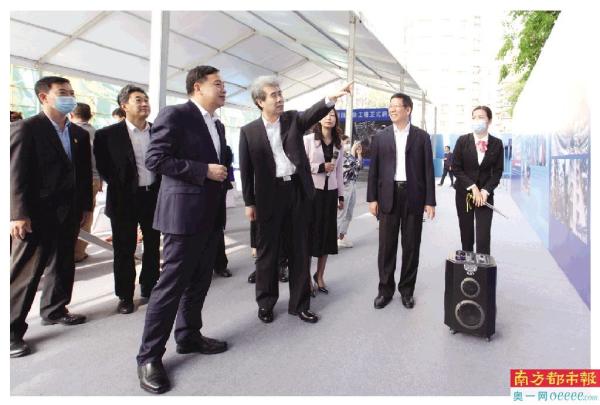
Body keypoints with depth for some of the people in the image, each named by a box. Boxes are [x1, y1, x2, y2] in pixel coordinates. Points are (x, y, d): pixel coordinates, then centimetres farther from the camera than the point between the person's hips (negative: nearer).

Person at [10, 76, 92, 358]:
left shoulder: (79, 134, 12)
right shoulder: (26, 128, -6)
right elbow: (16, 173, -12)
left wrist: (86, 206, 10)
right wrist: (19, 214, -17)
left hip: (69, 212, 7)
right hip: (38, 213, -6)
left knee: (63, 265, 15)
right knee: (24, 271, -1)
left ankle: (54, 310, 32)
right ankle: (11, 330, 10)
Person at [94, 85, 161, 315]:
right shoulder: (108, 134, -6)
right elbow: (102, 166, 1)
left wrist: (162, 188, 1)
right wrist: (119, 186, -2)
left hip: (154, 196, 3)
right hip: (125, 199, -3)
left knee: (153, 246, 13)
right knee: (124, 250, 6)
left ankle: (149, 288, 30)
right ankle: (125, 296, 20)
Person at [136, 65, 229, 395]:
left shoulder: (217, 125, 18)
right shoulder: (175, 115, -9)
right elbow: (155, 159, -16)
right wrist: (205, 171, -18)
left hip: (211, 216, 9)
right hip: (185, 214, -8)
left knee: (199, 282, 15)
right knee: (171, 285, -3)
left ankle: (188, 337, 31)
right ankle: (149, 356, 10)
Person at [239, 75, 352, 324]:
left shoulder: (293, 119, 7)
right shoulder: (249, 131, 1)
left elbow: (313, 114, -13)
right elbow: (246, 170, 1)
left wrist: (331, 98, -32)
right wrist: (249, 203, -1)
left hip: (298, 191, 2)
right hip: (269, 195, -2)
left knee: (299, 250, 8)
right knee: (267, 251, 8)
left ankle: (299, 304, 21)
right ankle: (266, 303, 25)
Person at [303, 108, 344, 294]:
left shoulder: (338, 144, 11)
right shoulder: (308, 139, -3)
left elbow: (339, 171, 13)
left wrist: (341, 196, 12)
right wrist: (321, 167, -16)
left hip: (330, 192, 5)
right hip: (312, 191, -4)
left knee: (327, 234, 8)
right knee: (310, 233, -1)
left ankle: (320, 276, 22)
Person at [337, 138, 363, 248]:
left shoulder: (349, 154, 14)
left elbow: (359, 167, 16)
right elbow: (349, 164, -22)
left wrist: (359, 153, 8)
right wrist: (353, 150, -13)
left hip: (352, 186, 8)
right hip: (343, 187, -8)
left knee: (348, 215, 11)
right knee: (340, 214, -5)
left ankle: (342, 238, 20)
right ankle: (335, 238, 3)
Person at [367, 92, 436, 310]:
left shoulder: (422, 136, 5)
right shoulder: (380, 136, 8)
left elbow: (428, 169, 3)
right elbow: (374, 169, 6)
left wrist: (430, 201, -3)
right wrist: (372, 198, -1)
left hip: (413, 196, 0)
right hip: (388, 196, 1)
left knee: (411, 245, 6)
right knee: (386, 245, 4)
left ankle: (407, 289, 20)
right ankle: (385, 289, 17)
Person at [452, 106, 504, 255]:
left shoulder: (497, 143, -1)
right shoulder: (462, 141, -4)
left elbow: (498, 171, 0)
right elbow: (456, 168, -5)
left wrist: (485, 191, -13)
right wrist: (473, 188, -14)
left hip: (485, 194, 0)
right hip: (464, 193, 0)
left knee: (483, 236, -6)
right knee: (466, 234, 7)